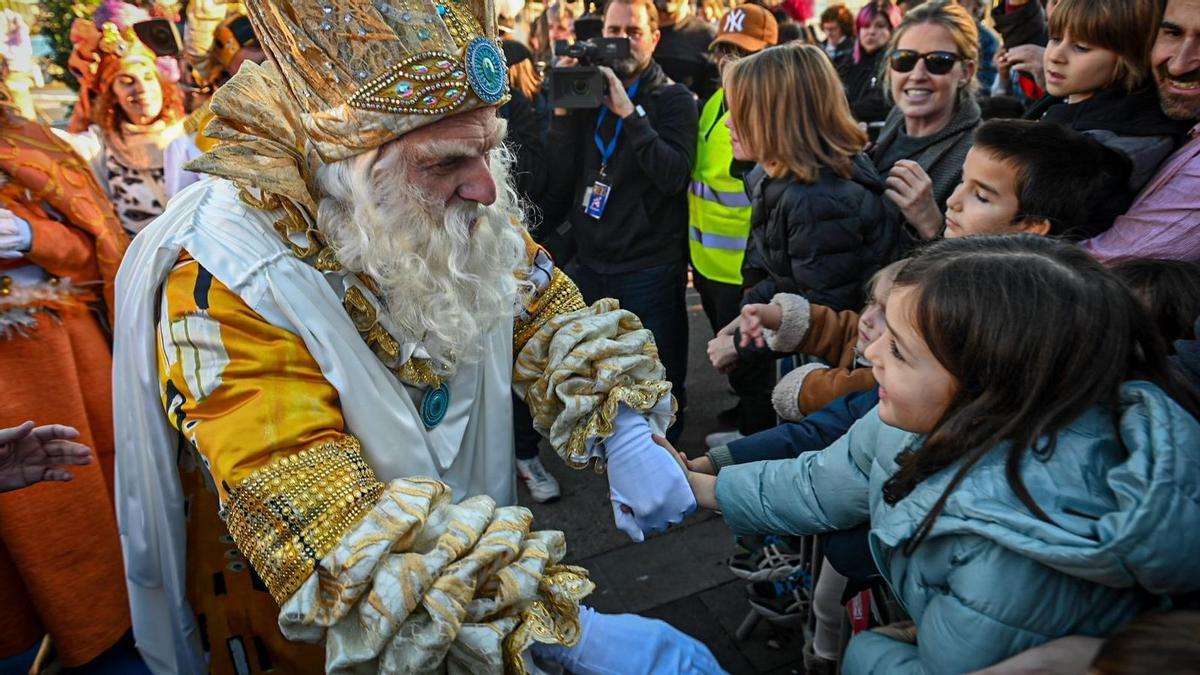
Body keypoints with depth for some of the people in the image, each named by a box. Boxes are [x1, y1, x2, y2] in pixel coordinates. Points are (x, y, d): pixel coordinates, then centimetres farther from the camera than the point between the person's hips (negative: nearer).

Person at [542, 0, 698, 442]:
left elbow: (673, 176, -19)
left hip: (650, 268, -4)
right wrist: (564, 110, -9)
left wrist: (628, 112, -21)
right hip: (589, 262, 4)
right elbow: (559, 180, 2)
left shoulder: (673, 99, -2)